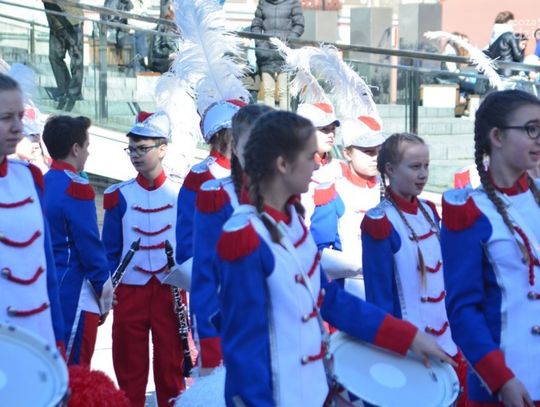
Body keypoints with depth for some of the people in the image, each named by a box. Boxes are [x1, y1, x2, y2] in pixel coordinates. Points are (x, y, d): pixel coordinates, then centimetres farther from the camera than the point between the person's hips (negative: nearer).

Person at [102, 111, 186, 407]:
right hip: (129, 291, 1)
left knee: (171, 360, 5)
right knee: (129, 362, 7)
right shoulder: (120, 196, 1)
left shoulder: (180, 194, -1)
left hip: (169, 291, -1)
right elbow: (110, 249, 4)